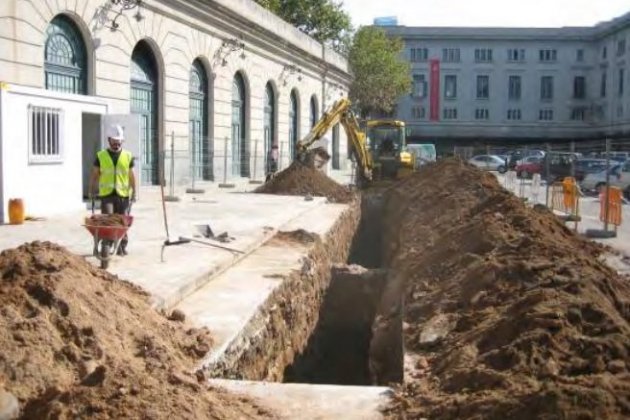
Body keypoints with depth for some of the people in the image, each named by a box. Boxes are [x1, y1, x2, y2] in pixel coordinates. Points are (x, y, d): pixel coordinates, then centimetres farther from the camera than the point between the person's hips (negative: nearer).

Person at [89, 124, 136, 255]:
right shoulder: (101, 156, 7)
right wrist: (91, 190, 8)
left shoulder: (127, 156, 8)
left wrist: (134, 192, 7)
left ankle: (122, 246, 16)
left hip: (123, 194, 1)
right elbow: (95, 174, 12)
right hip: (106, 194, -1)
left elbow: (131, 175, 11)